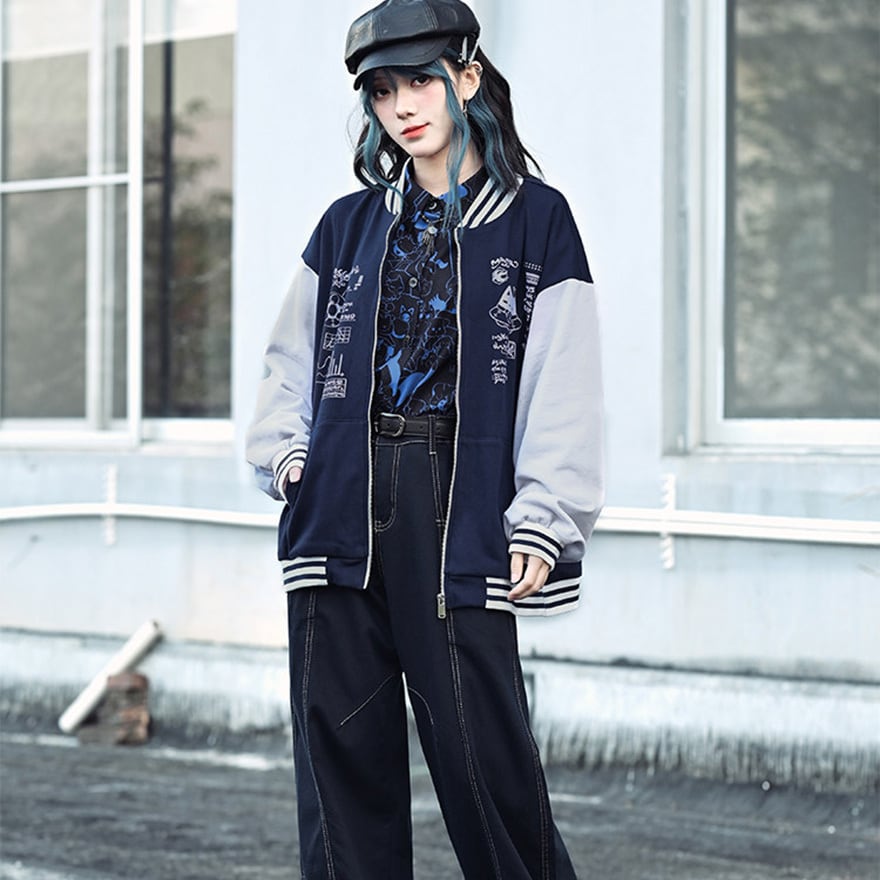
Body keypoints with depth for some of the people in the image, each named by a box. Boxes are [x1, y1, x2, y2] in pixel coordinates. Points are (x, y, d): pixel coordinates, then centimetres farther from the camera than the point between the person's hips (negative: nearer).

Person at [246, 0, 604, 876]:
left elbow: (563, 389, -2)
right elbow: (288, 361, 22)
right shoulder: (348, 226, 16)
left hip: (461, 516, -4)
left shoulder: (535, 220, 5)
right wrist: (284, 452, 4)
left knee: (481, 748, -8)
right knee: (341, 745, 2)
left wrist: (543, 523, -11)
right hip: (341, 504, 4)